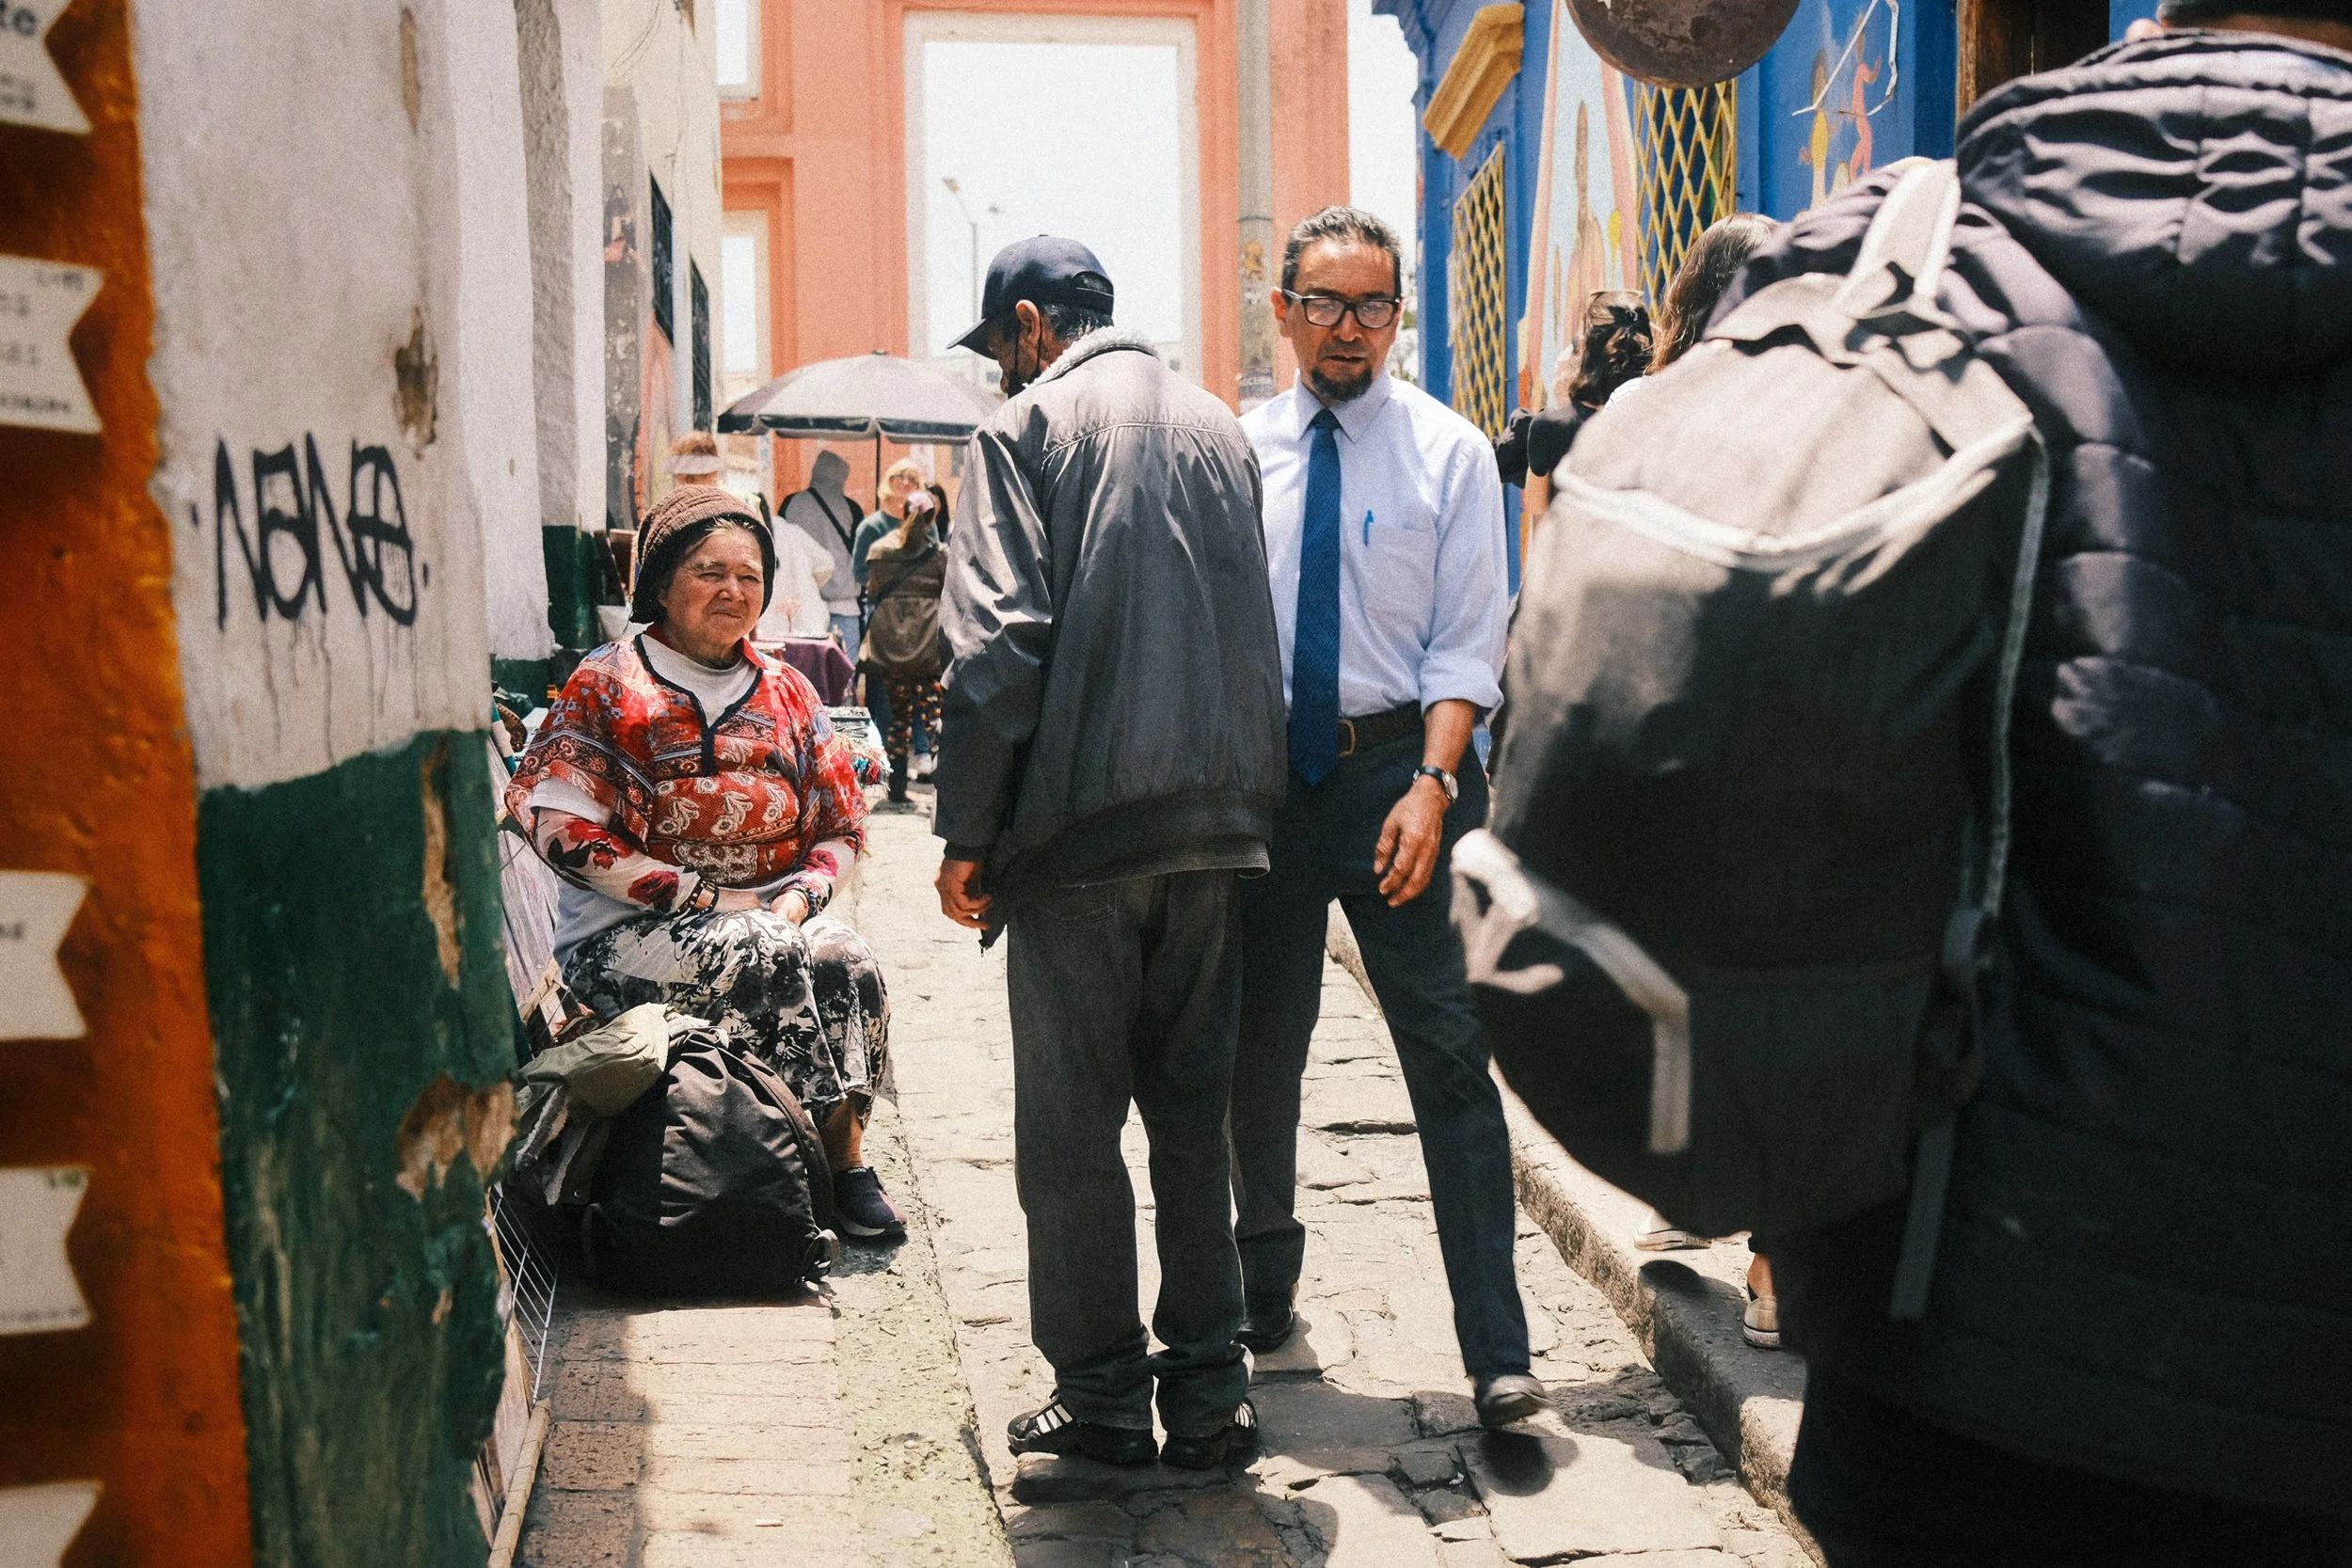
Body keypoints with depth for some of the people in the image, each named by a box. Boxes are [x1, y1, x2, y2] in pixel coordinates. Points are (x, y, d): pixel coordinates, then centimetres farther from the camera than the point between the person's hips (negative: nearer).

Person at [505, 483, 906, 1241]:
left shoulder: (786, 693, 14)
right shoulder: (606, 687, 0)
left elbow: (843, 826, 14)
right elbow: (561, 825, -10)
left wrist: (801, 897, -9)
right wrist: (699, 900, -15)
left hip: (774, 916, 4)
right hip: (627, 930, -4)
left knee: (844, 959, -28)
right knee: (772, 961, -32)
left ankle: (847, 1154, -27)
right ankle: (841, 1151, -25)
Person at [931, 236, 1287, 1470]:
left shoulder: (1027, 424, -3)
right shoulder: (1218, 428, 15)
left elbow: (998, 642, -12)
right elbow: (1256, 634, 15)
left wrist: (967, 835, -8)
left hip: (1079, 826, -5)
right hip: (1216, 820, 6)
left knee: (1071, 1126, 5)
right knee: (1193, 1112, 12)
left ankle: (1103, 1398, 10)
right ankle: (1208, 1391, 15)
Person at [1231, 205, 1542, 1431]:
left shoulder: (1449, 453, 1)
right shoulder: (1236, 450, 7)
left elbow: (1466, 645, -4)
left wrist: (1432, 784, -17)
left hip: (1400, 769, -2)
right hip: (1258, 774, 3)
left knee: (1450, 1054, -6)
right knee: (1256, 1053, 13)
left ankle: (1497, 1355, -3)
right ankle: (1260, 1296, 34)